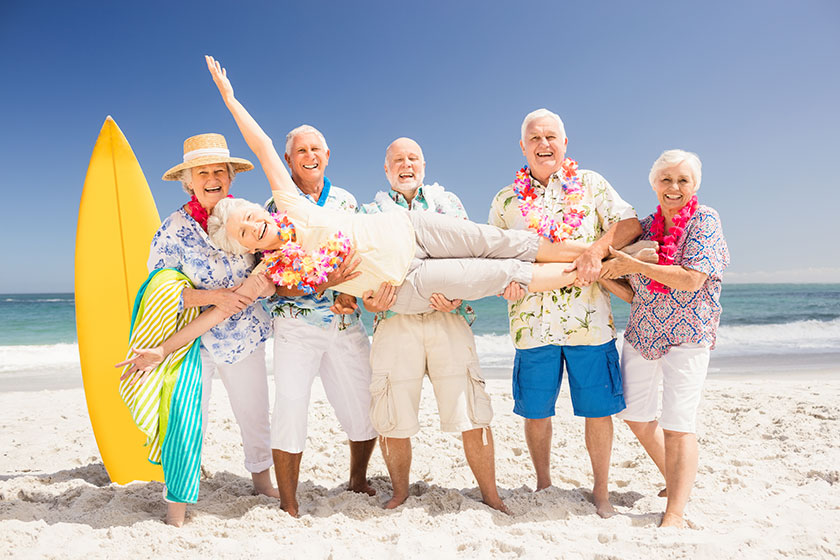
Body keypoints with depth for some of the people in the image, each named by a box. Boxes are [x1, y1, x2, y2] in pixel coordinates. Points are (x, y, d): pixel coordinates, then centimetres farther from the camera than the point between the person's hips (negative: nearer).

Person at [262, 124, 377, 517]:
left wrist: (350, 294, -10)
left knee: (367, 409, 7)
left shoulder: (346, 201, 11)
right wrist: (324, 284, -25)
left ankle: (357, 480, 33)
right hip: (295, 324, -3)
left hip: (347, 323, 4)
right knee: (291, 412, -3)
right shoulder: (276, 208, 0)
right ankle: (288, 505, 14)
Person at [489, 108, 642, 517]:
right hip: (532, 324, 1)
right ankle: (543, 485, 29)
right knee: (535, 411, 8)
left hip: (589, 319, -1)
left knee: (598, 409, 5)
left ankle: (600, 492, 24)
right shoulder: (505, 200, 11)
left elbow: (630, 225, 0)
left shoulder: (590, 184, 8)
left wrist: (598, 249, -18)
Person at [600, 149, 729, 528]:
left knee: (678, 425, -7)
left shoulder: (705, 221, -7)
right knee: (635, 415, 12)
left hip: (687, 334, -6)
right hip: (641, 333, 6)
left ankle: (674, 514, 1)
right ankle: (675, 481, 34)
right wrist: (604, 276, -8)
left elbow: (691, 279, -21)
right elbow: (633, 294, 9)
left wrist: (634, 266, -19)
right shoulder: (643, 228, 8)